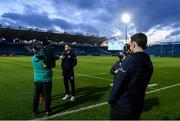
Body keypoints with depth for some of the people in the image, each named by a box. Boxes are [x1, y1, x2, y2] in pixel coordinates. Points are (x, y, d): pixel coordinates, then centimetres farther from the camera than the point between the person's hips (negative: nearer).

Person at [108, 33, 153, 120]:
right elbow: (140, 82, 8)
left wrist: (111, 100, -8)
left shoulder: (130, 59, -19)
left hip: (122, 105, -6)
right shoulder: (149, 63, 3)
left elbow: (118, 83, -19)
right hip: (138, 105, 7)